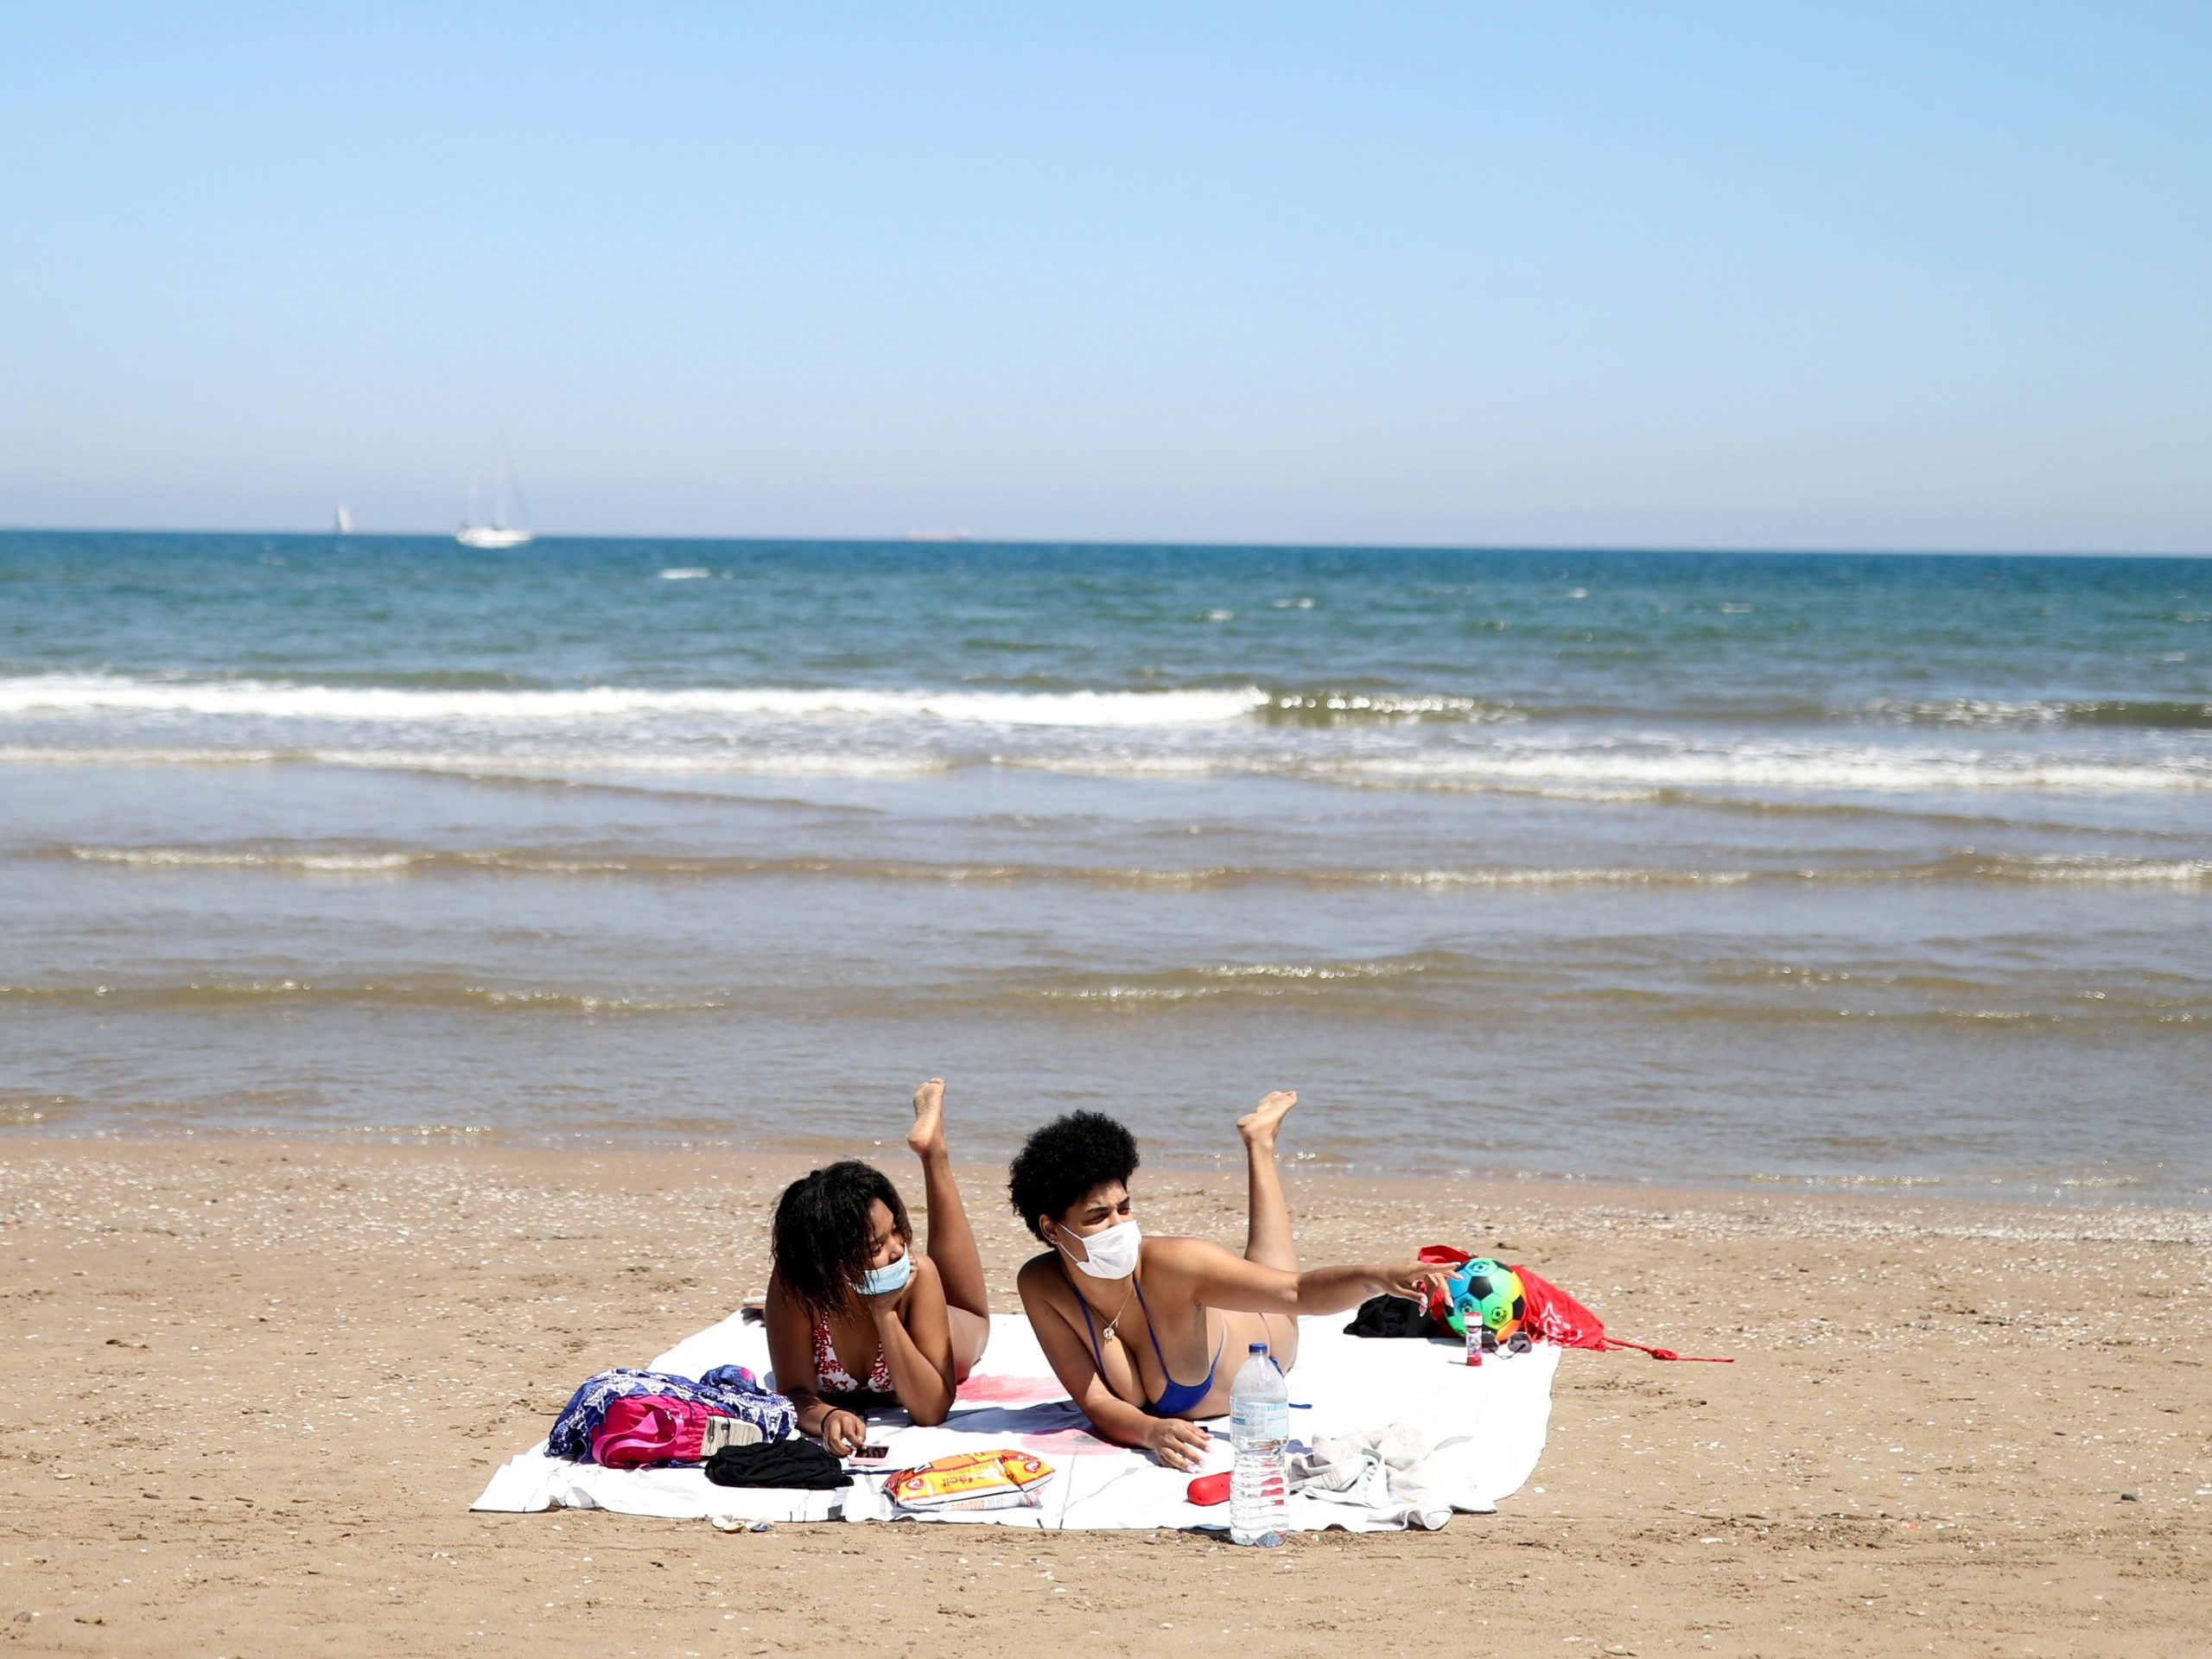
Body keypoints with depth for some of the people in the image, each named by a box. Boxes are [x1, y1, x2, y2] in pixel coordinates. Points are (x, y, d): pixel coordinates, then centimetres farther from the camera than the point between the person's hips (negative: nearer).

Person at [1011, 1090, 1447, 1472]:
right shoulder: (1042, 1287, -38)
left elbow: (1297, 1291, -47)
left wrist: (1377, 1277, -66)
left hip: (1260, 1338, -2)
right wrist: (1151, 1431, -58)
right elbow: (1096, 1403, -36)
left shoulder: (1171, 1262, -44)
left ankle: (1259, 1143, 51)